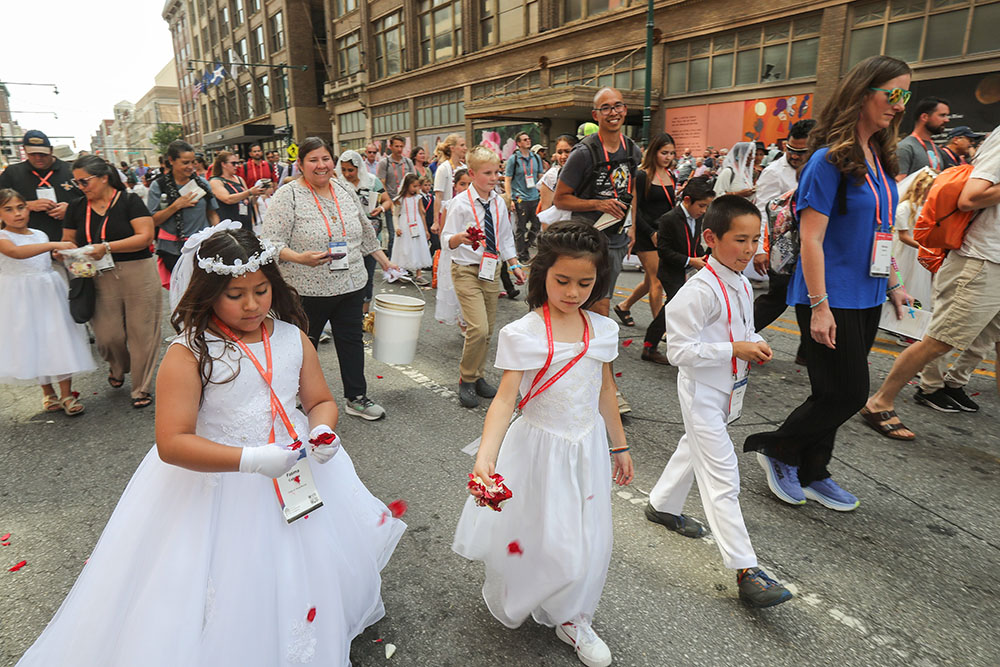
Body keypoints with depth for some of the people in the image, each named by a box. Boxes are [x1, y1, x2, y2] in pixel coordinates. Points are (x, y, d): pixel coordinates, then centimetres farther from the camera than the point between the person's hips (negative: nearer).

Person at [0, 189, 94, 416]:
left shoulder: (40, 235, 11)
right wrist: (54, 245, -36)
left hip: (49, 292, 4)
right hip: (21, 297, -4)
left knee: (59, 339, 0)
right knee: (33, 341, 4)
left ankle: (66, 394, 5)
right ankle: (48, 393, 18)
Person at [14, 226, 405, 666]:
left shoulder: (291, 337, -2)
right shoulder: (188, 353, -15)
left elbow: (321, 401, 6)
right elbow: (171, 442, -19)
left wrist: (323, 432, -17)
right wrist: (250, 460, -30)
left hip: (294, 470, 4)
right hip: (218, 486, -4)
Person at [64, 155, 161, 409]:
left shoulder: (129, 201, -4)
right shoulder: (77, 208, 11)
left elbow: (145, 236, -13)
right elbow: (68, 241, 17)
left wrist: (106, 247, -20)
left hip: (138, 276, -4)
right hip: (100, 280, 4)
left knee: (141, 333, 1)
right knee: (107, 335, 2)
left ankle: (142, 388, 15)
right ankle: (118, 367, 37)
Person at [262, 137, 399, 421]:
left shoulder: (345, 190, 9)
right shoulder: (288, 195, -9)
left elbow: (365, 231, 20)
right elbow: (272, 242, -14)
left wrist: (384, 261, 20)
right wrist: (300, 257, -31)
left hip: (351, 285, 5)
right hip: (308, 290, -5)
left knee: (352, 340, 13)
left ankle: (356, 398, 27)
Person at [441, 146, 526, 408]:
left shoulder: (498, 203, 7)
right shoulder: (461, 203, -10)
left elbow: (505, 237, 17)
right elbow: (447, 240, -13)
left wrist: (515, 265, 12)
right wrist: (461, 238, -34)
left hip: (492, 270, 6)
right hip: (467, 271, -6)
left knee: (488, 329, 11)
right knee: (478, 329, -16)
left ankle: (478, 377, 28)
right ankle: (466, 380, 5)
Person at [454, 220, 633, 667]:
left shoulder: (603, 330, -3)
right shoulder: (523, 334, -17)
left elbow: (605, 391, 9)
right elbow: (505, 399, -22)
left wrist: (619, 446, 17)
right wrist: (484, 457, -36)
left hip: (589, 448, 5)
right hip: (541, 449, -4)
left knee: (587, 540, 14)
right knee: (541, 539, 8)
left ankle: (570, 616, 40)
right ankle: (511, 604, 41)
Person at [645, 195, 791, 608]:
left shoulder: (742, 286, 5)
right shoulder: (700, 290, -24)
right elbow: (680, 351, -25)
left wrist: (757, 344, -1)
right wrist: (736, 349, -25)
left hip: (728, 389, 10)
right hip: (702, 392, -10)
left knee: (694, 448, 25)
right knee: (722, 475, -6)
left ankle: (662, 505, 47)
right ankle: (745, 570, 1)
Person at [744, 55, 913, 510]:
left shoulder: (880, 161, 13)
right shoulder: (829, 160, -13)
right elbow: (811, 239, -17)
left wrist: (892, 286, 18)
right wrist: (819, 306, -21)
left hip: (865, 298, 8)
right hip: (832, 298, -8)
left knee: (837, 393, 13)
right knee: (847, 393, -4)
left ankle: (811, 474, 27)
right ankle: (776, 448, 17)